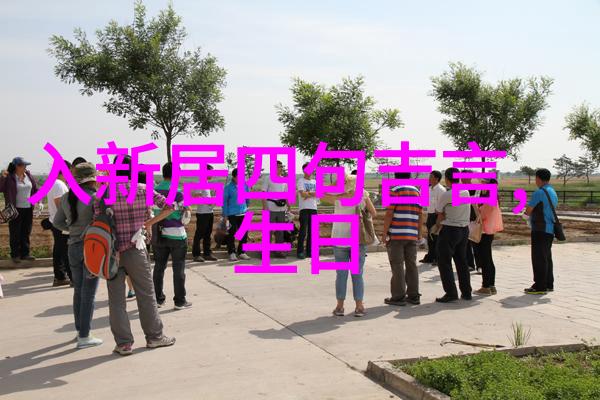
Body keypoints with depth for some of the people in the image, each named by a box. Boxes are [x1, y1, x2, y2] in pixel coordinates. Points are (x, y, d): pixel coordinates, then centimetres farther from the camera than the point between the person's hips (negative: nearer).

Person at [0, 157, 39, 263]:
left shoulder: (28, 176, 5)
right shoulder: (9, 178, -10)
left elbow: (35, 188, 14)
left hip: (28, 209, 5)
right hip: (15, 210, -5)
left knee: (26, 232, 12)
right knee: (15, 233, 2)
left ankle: (25, 253, 22)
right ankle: (15, 255, 10)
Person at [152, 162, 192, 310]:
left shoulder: (154, 191, 1)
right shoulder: (178, 192, -14)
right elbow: (185, 213, -8)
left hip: (158, 235, 5)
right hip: (176, 235, -4)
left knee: (159, 267, 13)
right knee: (178, 269, 4)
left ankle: (158, 299, 20)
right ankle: (180, 301, 9)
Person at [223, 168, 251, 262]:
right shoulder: (228, 187, -5)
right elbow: (225, 201, -2)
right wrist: (225, 215, -5)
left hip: (243, 214, 4)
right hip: (232, 214, -4)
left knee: (244, 234, 5)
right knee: (231, 234, 1)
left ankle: (242, 252, 18)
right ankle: (232, 253, 11)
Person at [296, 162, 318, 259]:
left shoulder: (315, 182, 19)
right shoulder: (300, 181, 2)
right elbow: (303, 194, -12)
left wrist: (308, 194, -8)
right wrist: (313, 194, 0)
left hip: (313, 208, 5)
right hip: (304, 208, -5)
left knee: (312, 231, 7)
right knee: (303, 231, -8)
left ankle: (309, 251, 13)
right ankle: (300, 251, -2)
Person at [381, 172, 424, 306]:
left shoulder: (395, 191, -6)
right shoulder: (417, 192, 12)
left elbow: (389, 214, -11)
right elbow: (420, 215, 12)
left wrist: (384, 233, -6)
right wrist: (419, 232, 20)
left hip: (396, 235, -6)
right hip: (412, 235, 6)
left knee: (397, 266, -1)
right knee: (411, 265, 11)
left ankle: (398, 297, 1)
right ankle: (413, 296, 14)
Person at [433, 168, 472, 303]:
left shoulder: (446, 195, -17)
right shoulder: (466, 192, 3)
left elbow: (438, 211, -4)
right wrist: (440, 221, 8)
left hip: (449, 231, -7)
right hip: (464, 229, 7)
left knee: (444, 262, 1)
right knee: (462, 261, 16)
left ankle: (451, 293, -2)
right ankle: (466, 292, 20)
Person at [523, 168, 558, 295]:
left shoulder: (539, 193, -15)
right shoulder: (553, 192, 13)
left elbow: (528, 211, -14)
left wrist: (527, 213, 9)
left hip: (540, 230, -9)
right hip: (550, 229, 9)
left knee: (539, 258, -4)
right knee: (547, 257, 15)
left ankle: (539, 286, -2)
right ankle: (548, 284, 21)